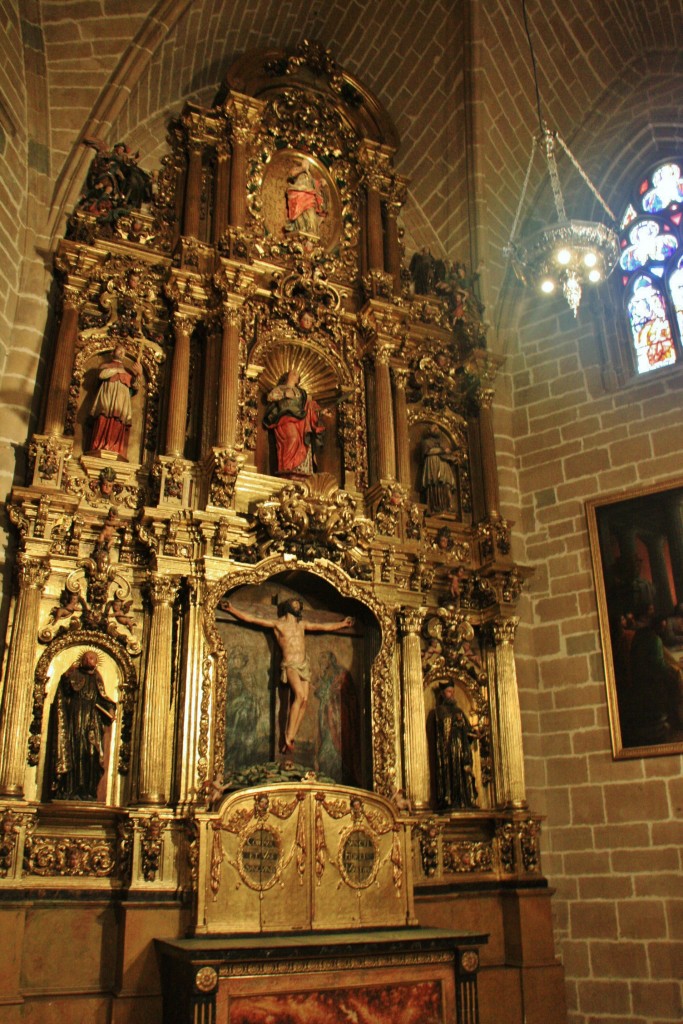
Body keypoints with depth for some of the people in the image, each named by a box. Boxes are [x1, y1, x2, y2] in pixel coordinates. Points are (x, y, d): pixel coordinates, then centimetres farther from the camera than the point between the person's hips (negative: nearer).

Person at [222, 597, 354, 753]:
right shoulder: (277, 624, 6)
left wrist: (342, 624, 39)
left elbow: (325, 627, 33)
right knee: (299, 695, -26)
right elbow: (249, 618, 2)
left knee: (304, 700, -10)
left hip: (304, 665, 6)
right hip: (290, 665, -6)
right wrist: (231, 609, -6)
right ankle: (288, 738, -24)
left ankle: (291, 739, -9)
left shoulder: (302, 624, 21)